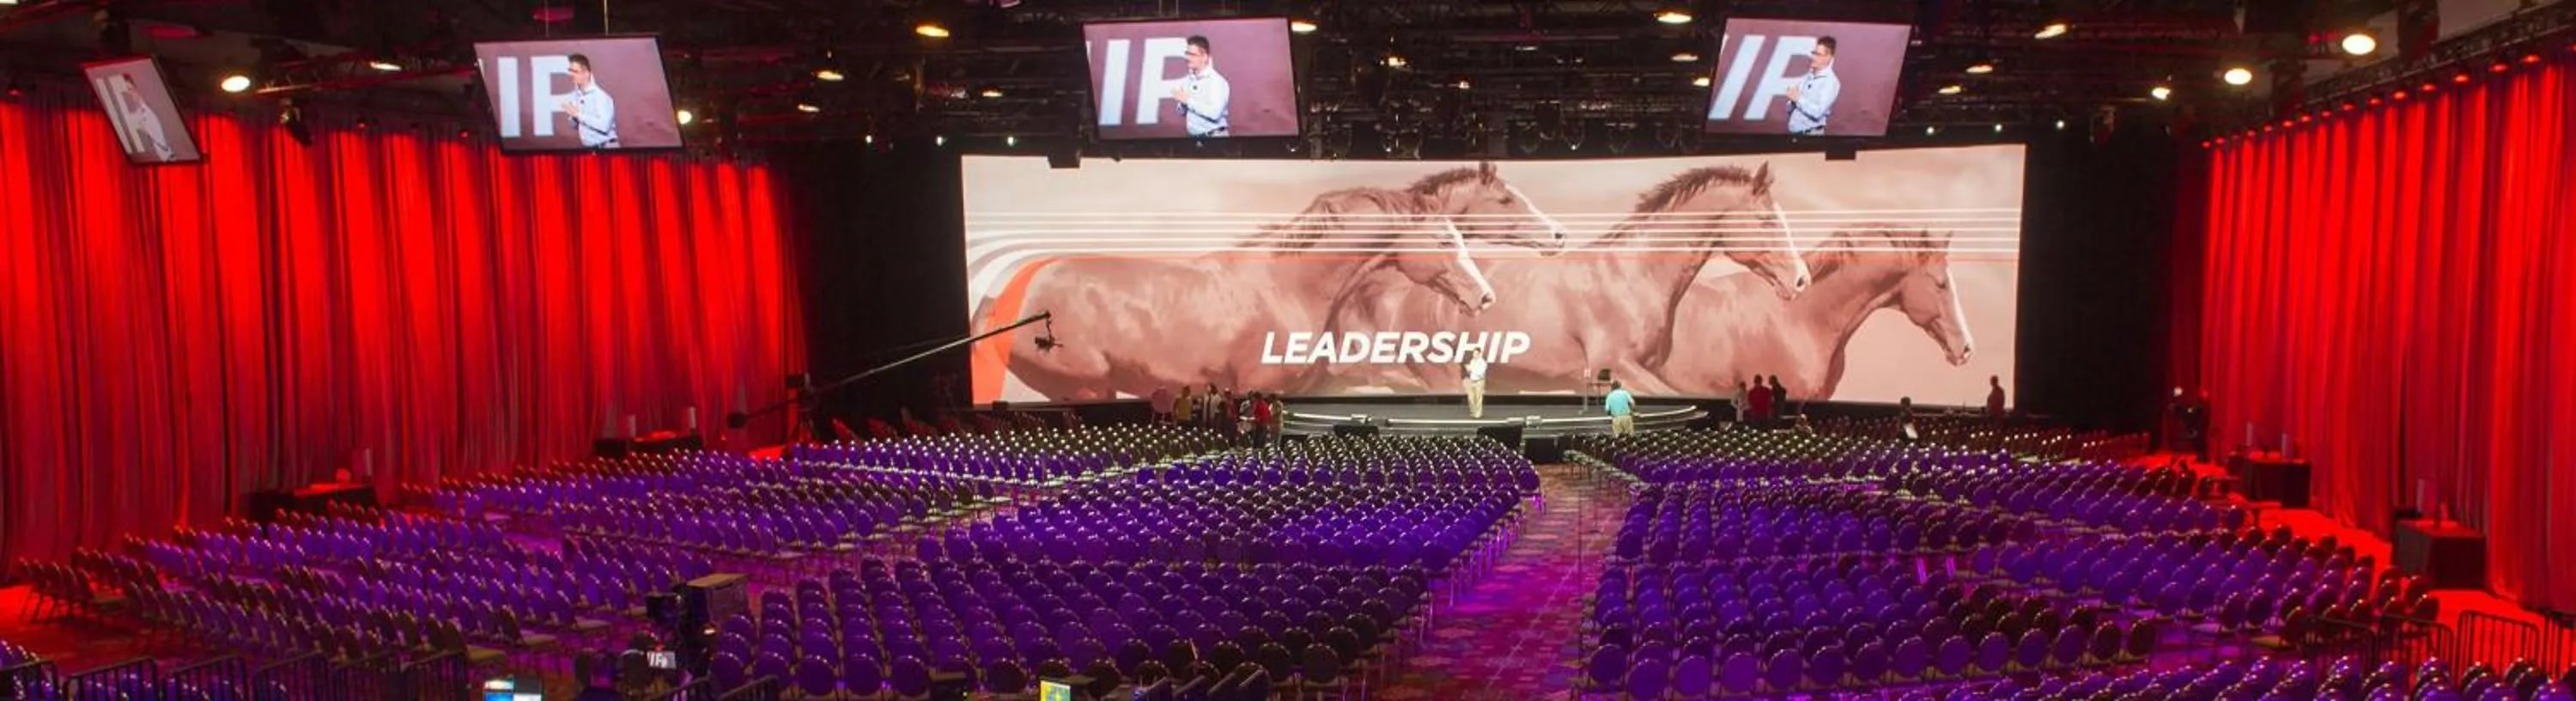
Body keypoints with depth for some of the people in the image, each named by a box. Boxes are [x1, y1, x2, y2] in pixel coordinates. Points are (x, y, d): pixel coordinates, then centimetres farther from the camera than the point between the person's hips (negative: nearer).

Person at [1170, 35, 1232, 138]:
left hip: (1214, 136, -6)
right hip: (1193, 136, 6)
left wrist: (1188, 100, -18)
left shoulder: (1217, 81, -11)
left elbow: (1215, 113, -23)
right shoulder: (1187, 81, 5)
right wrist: (1181, 103, -7)